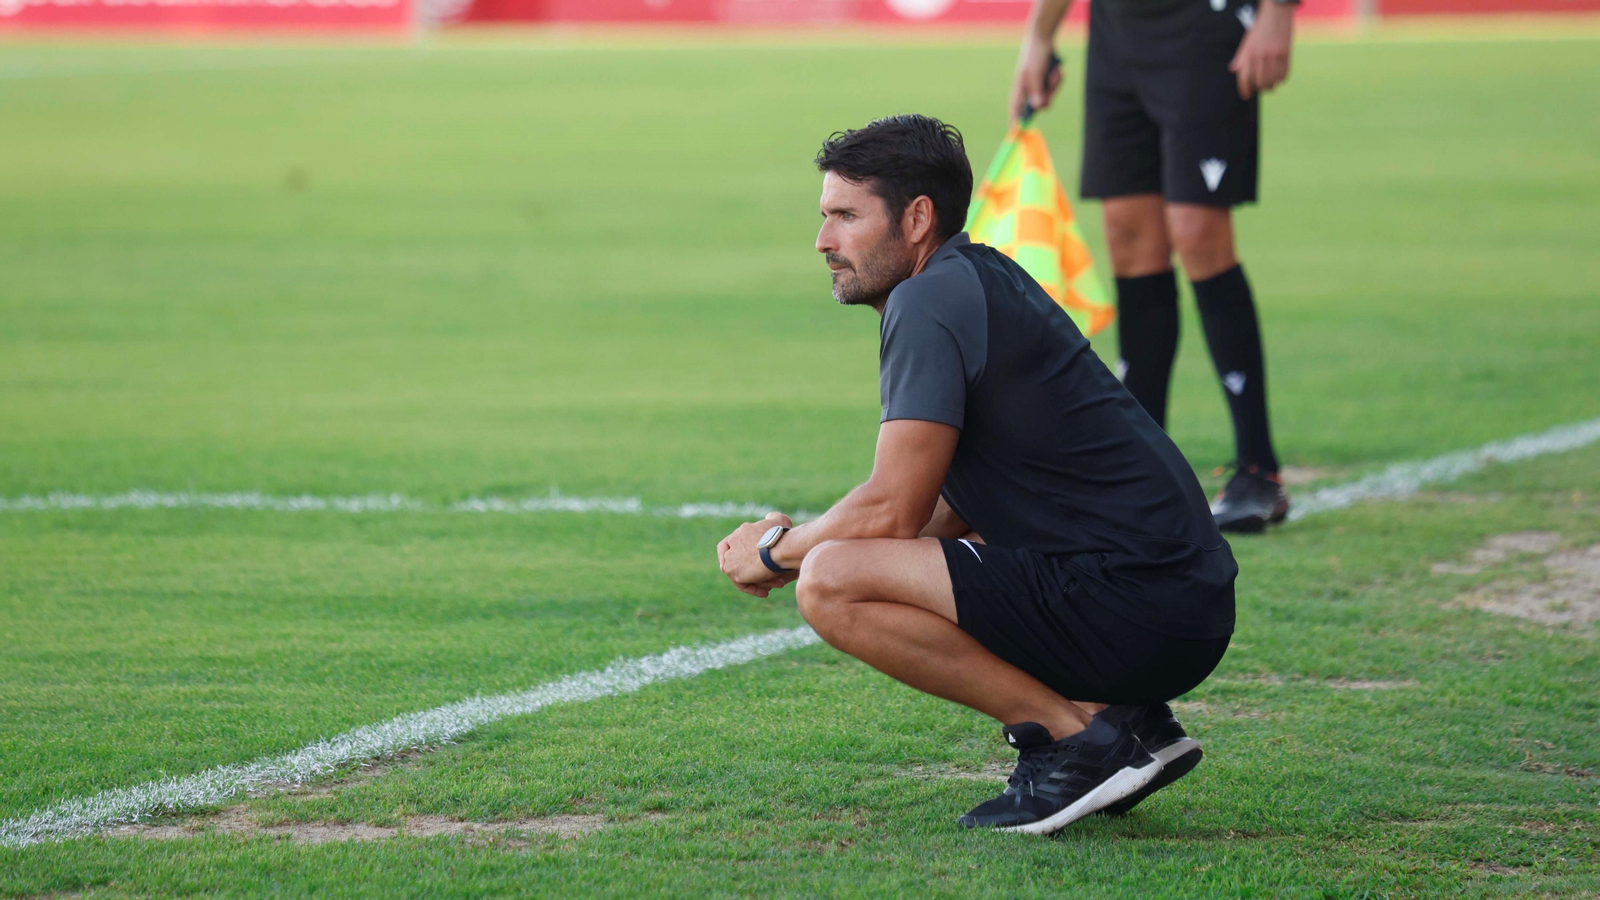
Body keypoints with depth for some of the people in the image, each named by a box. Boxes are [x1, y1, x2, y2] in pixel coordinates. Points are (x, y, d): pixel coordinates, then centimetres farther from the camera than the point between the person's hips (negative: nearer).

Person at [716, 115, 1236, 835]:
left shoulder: (929, 302, -11)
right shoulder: (980, 277, 19)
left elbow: (891, 512, -15)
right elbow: (945, 507, 25)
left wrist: (776, 550, 4)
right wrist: (798, 542, 15)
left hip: (1132, 608, -10)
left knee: (832, 583, -17)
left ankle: (1079, 734, -10)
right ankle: (1129, 722, 13)